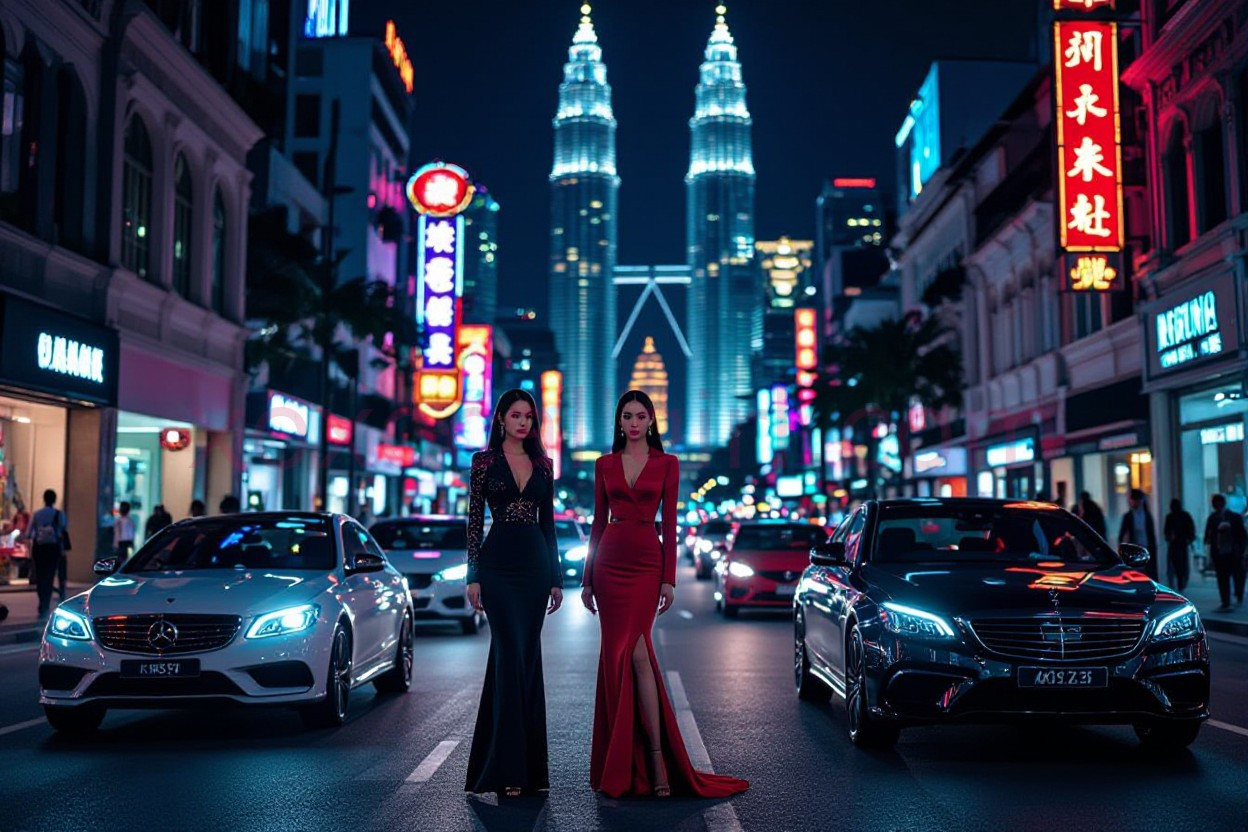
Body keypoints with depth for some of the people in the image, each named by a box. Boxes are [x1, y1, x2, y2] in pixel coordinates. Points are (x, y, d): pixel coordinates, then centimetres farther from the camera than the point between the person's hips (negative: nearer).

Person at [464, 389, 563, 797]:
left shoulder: (543, 463, 12)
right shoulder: (484, 461, 1)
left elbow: (548, 522, 13)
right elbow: (474, 522, -1)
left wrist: (556, 578, 11)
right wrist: (473, 576, -7)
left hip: (535, 564, 4)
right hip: (499, 564, -4)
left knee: (525, 657, 8)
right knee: (514, 656, -10)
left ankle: (528, 763, 18)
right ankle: (510, 768, -6)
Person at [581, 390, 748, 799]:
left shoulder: (667, 464, 3)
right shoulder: (604, 465, 10)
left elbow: (670, 523, 1)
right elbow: (598, 522, 11)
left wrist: (669, 578, -5)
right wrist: (587, 578, 8)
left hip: (646, 563, -3)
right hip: (609, 562, 3)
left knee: (632, 652, -12)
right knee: (620, 654, 3)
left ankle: (655, 756, -7)